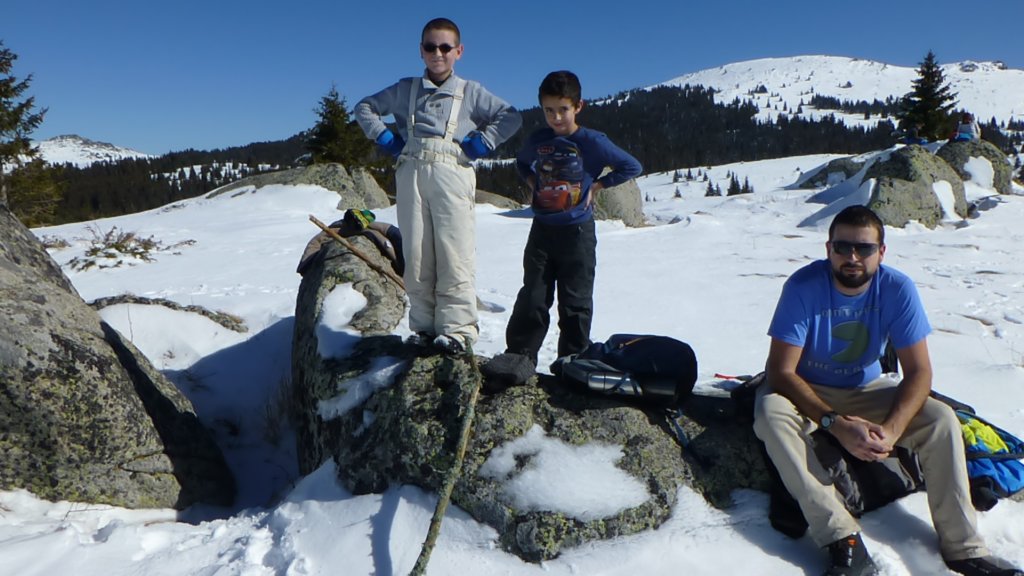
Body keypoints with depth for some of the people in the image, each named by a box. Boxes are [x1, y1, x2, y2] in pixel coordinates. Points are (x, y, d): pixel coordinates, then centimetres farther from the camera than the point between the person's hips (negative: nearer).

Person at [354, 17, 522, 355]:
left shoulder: (470, 92, 15)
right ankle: (424, 325, 5)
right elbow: (364, 108, 27)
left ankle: (458, 327, -8)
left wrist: (483, 142, 1)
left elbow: (511, 116, 13)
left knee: (454, 254, -10)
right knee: (416, 255, -1)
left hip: (452, 173, -2)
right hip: (411, 173, 3)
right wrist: (383, 137, 11)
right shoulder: (405, 90, 20)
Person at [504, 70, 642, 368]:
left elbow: (632, 167, -2)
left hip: (578, 232, -3)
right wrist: (533, 182, 7)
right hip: (542, 230, 3)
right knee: (532, 298, 5)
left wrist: (596, 185, -6)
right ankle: (518, 357, 12)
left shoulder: (593, 142, -8)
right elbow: (521, 162, 26)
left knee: (575, 303, 4)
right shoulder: (538, 140, 4)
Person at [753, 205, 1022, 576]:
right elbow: (781, 371, -25)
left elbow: (918, 371, -13)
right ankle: (842, 538, -34)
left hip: (866, 391, 3)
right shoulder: (803, 286, -24)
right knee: (770, 413, -35)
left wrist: (892, 429, -31)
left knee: (941, 419, -19)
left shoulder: (897, 289, -15)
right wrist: (835, 424, -36)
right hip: (807, 391, -3)